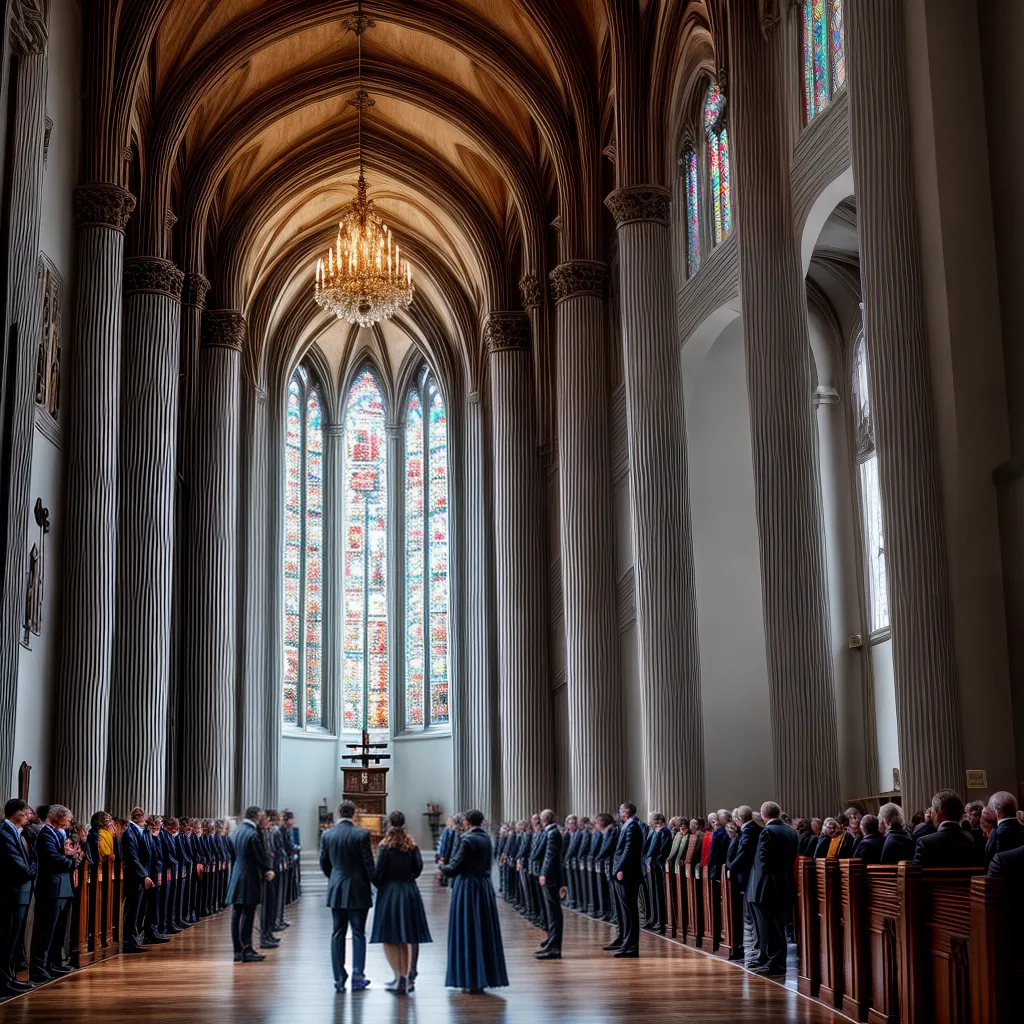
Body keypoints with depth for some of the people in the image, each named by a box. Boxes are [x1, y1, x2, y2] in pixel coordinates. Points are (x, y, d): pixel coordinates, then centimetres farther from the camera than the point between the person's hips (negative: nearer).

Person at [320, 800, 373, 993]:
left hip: (336, 890, 3)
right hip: (358, 890, -3)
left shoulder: (327, 835, -1)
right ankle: (357, 977, 3)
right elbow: (369, 863, -10)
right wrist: (372, 882, 6)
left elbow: (324, 863, 6)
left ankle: (339, 979, 8)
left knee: (338, 934, 8)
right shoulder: (361, 834, -12)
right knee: (358, 933, 4)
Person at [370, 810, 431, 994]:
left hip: (389, 891, -4)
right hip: (410, 892, 4)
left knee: (389, 937, 3)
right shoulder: (412, 845, 1)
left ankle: (400, 977, -7)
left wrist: (378, 884, 9)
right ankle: (407, 977, 12)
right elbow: (418, 867, 1)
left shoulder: (385, 846, -9)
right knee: (408, 937, 11)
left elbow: (378, 871, -10)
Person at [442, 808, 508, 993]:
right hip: (484, 887, 7)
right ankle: (487, 976, 17)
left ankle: (471, 980, 3)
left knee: (468, 932, 0)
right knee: (485, 931, 12)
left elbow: (455, 866, -15)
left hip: (467, 887, -7)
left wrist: (443, 867, 8)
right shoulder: (486, 838, 7)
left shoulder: (468, 840, -16)